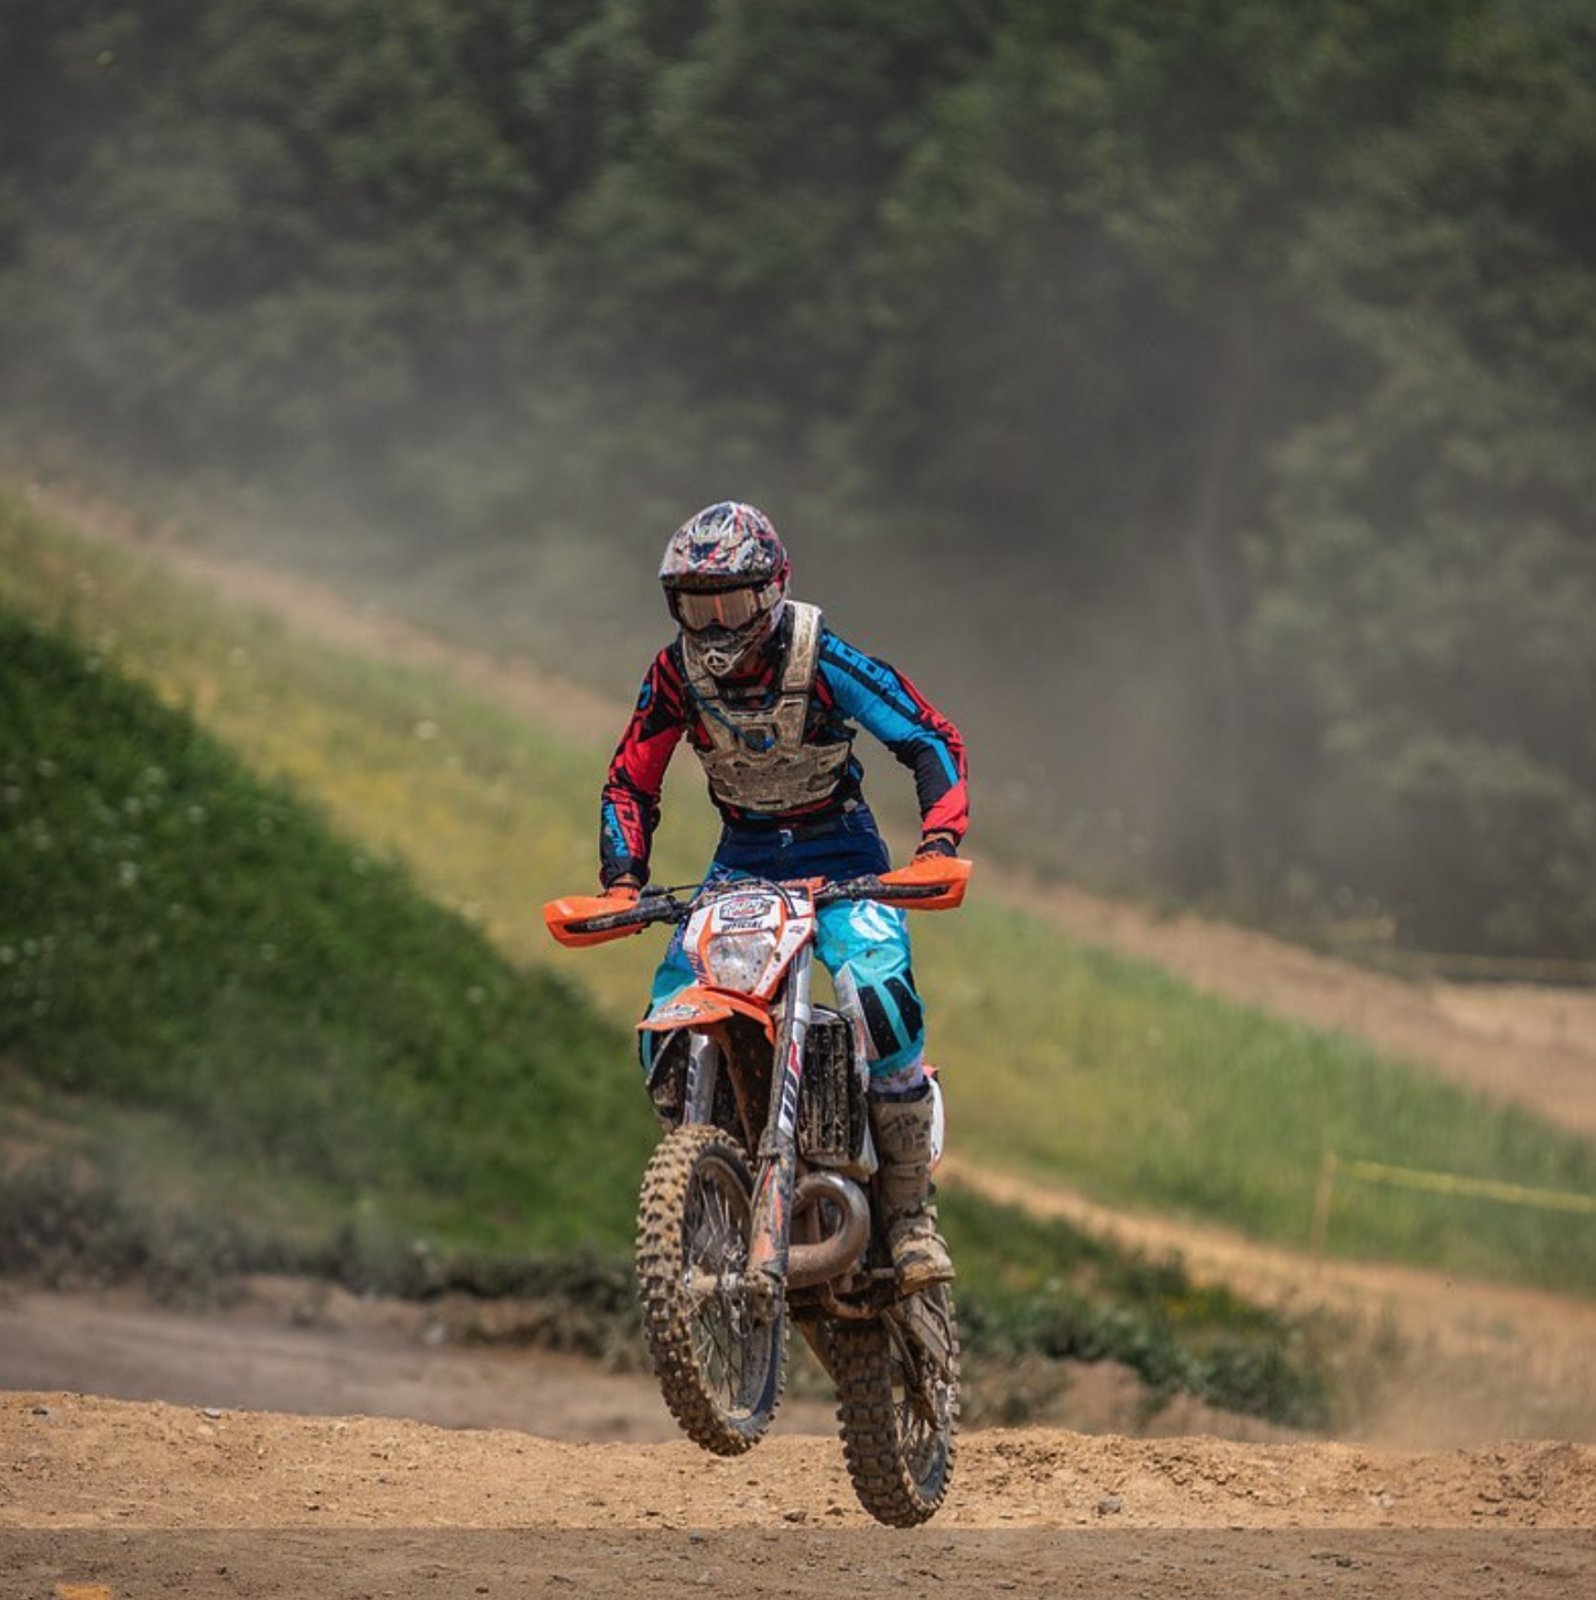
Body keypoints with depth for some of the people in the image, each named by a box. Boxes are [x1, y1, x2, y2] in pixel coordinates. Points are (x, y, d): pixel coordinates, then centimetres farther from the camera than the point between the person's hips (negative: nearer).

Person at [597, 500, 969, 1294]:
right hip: (741, 862, 4)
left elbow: (932, 737, -13)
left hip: (839, 853, -4)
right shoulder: (676, 673, -7)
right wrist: (622, 880, -13)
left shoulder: (822, 658, -18)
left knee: (879, 999, -30)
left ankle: (912, 1209, -18)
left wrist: (939, 843, -27)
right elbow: (630, 781, 3)